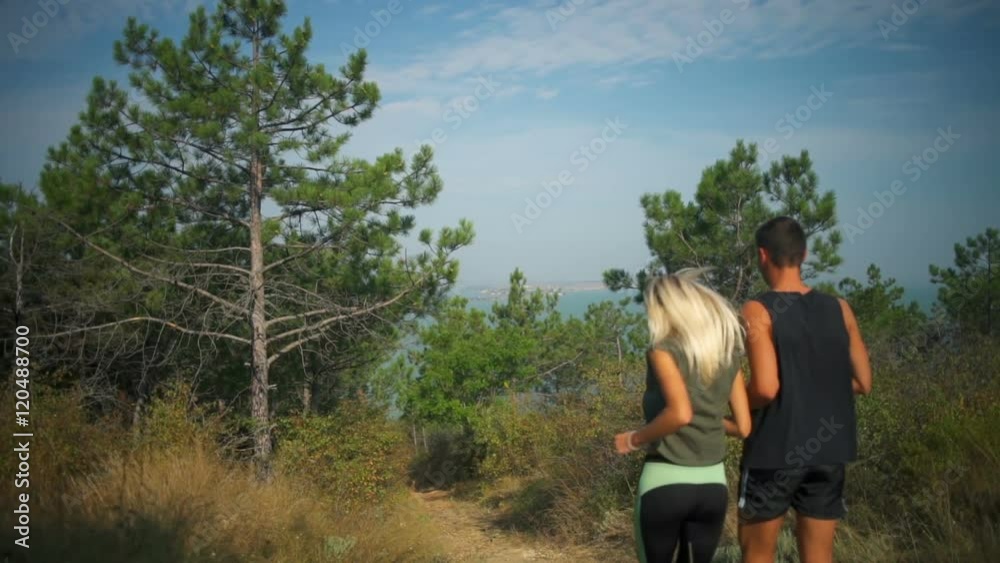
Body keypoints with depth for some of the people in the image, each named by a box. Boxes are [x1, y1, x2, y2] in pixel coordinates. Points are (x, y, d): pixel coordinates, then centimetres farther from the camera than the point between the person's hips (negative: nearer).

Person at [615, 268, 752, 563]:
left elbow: (680, 413, -25)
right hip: (713, 483, 5)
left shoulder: (664, 350, -10)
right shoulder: (728, 354, 6)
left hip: (665, 482, -5)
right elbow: (744, 426, 5)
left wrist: (635, 438, -10)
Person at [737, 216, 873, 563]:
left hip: (774, 452, -4)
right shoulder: (840, 309, 3)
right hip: (828, 452, 5)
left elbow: (766, 388, -20)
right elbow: (863, 383, 6)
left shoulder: (758, 311, -12)